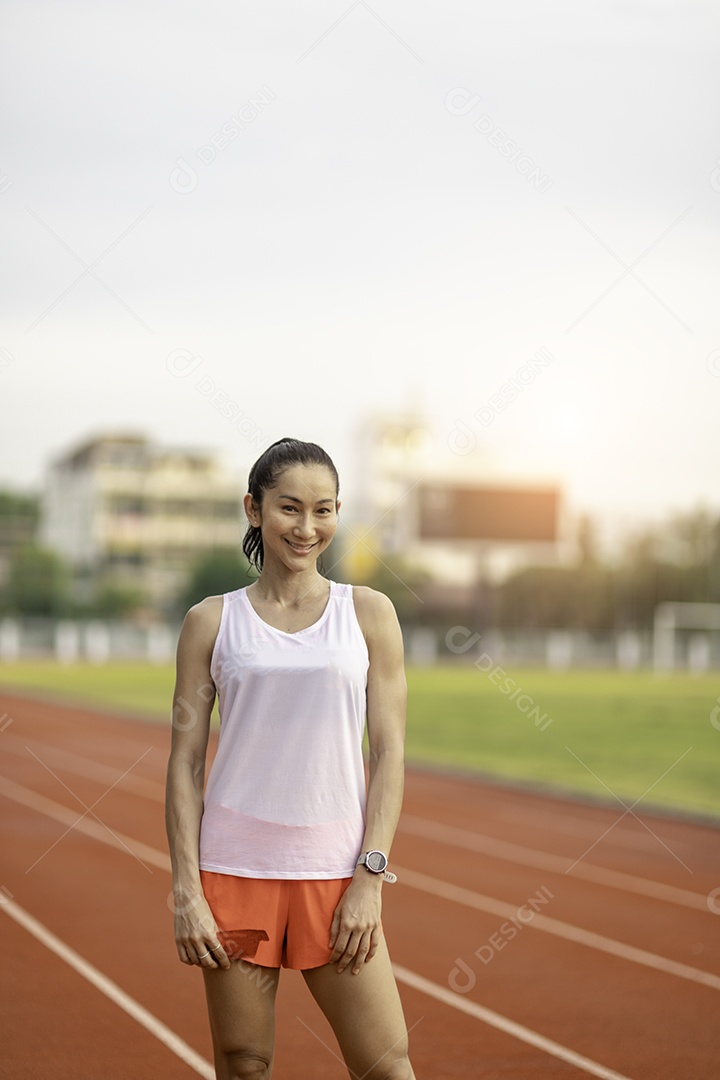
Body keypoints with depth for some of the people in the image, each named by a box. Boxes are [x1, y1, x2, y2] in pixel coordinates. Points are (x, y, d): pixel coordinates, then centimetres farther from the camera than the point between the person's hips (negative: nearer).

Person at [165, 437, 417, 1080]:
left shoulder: (369, 613, 5)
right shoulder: (212, 622, 4)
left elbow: (389, 753, 3)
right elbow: (186, 760, 4)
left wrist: (370, 878, -6)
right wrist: (186, 892, -4)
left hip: (336, 874, 0)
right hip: (234, 870, 0)